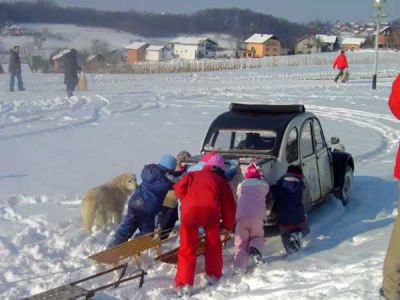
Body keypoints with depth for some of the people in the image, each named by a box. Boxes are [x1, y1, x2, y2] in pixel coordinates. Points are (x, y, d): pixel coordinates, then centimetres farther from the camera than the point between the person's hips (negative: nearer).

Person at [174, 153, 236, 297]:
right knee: (213, 244, 24)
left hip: (189, 211, 0)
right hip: (211, 211, 0)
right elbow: (229, 205, 21)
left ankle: (184, 284, -1)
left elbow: (179, 188, 16)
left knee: (187, 248, 7)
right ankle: (213, 275, 32)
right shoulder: (222, 181, 25)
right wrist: (228, 225, 30)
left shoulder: (193, 175, 29)